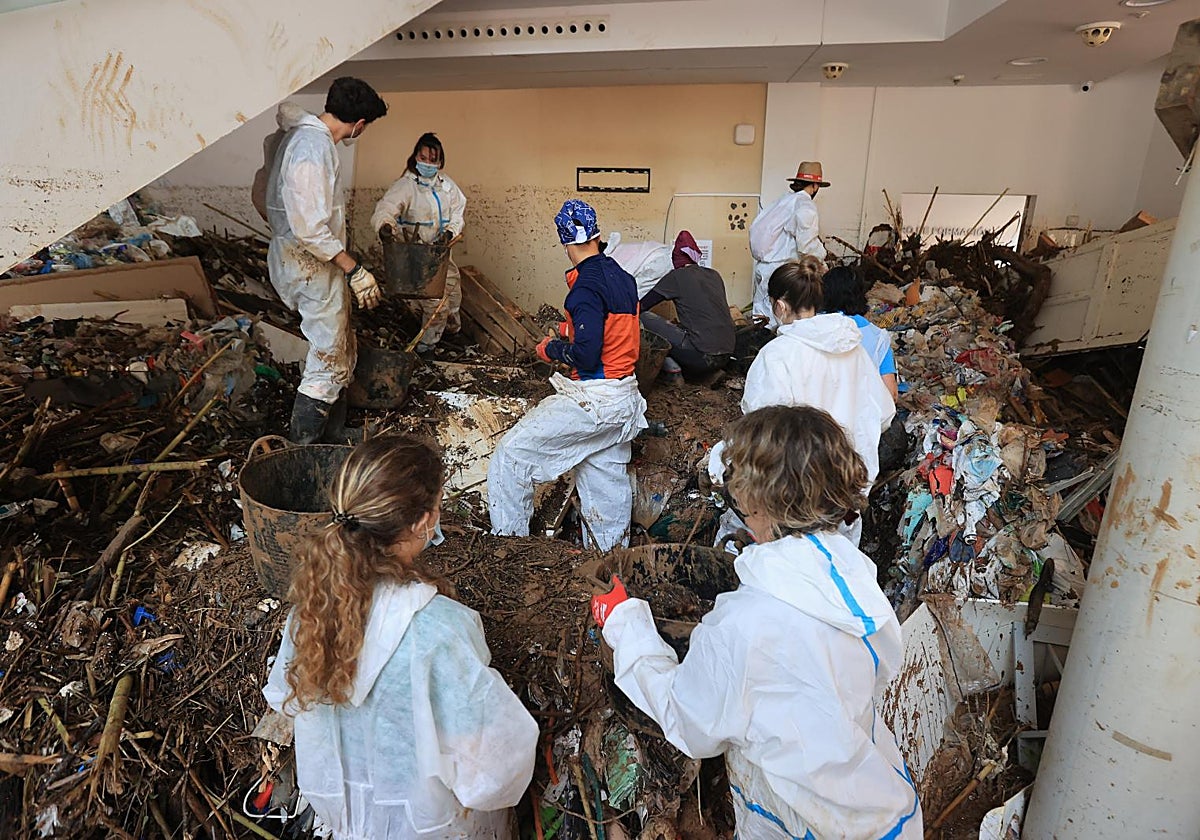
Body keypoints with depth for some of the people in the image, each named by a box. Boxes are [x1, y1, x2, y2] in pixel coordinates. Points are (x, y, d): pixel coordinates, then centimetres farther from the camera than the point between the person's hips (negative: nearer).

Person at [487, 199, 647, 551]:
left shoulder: (586, 286, -18)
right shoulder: (622, 277, 7)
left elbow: (586, 356, -22)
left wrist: (552, 349, -5)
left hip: (592, 401, -9)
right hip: (624, 400, 9)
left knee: (511, 455, -1)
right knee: (606, 480, 18)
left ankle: (508, 544, 7)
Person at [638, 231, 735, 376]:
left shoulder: (677, 276, -2)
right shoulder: (714, 275, 15)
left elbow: (641, 306, 1)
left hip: (703, 358, -7)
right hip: (725, 357, 7)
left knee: (644, 317, -1)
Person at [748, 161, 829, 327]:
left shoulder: (784, 200, 13)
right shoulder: (805, 205, -11)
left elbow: (755, 225, 15)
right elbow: (807, 245, -18)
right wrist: (822, 254, 1)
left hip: (762, 264, 9)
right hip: (779, 269, -9)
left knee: (761, 313, 15)